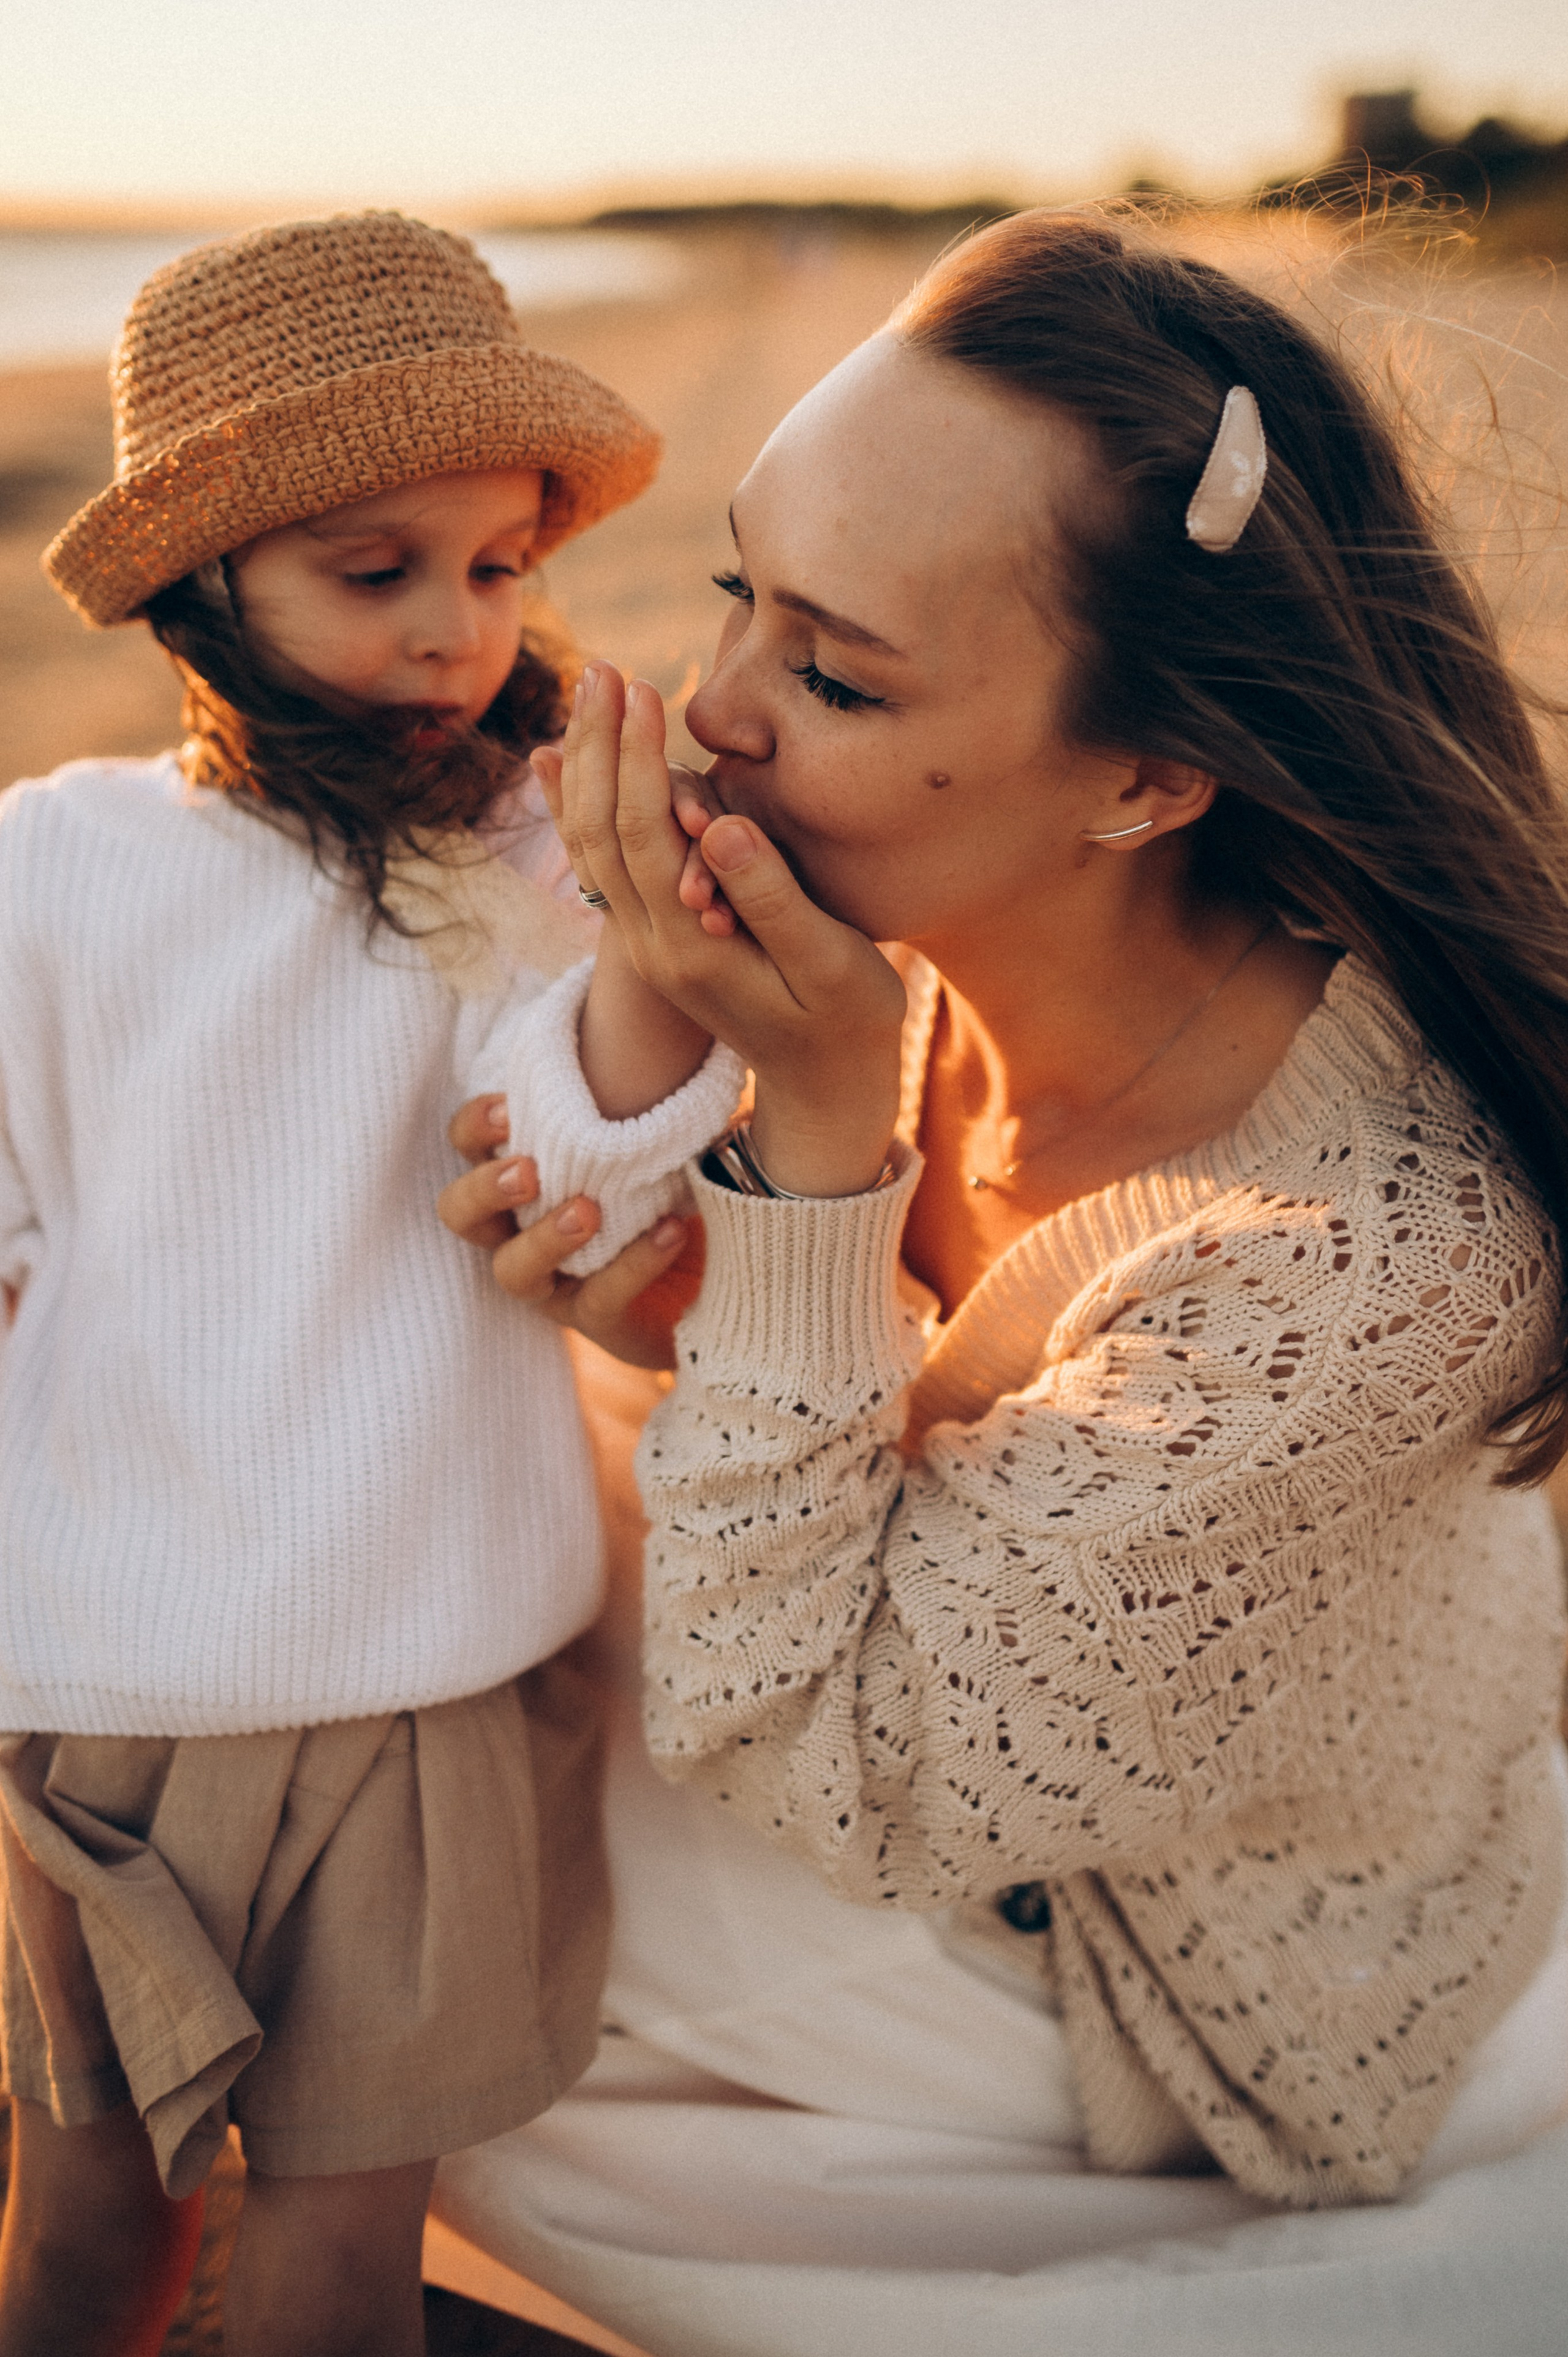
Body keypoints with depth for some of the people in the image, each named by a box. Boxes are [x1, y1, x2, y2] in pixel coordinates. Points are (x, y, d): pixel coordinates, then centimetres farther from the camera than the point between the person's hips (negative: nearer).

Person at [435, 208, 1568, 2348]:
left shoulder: (1371, 1253, -40)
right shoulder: (930, 958, -19)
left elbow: (816, 1767, -31)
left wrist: (814, 1118, -38)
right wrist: (637, 1282, -23)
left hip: (1220, 2010, -6)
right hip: (1001, 1769, 6)